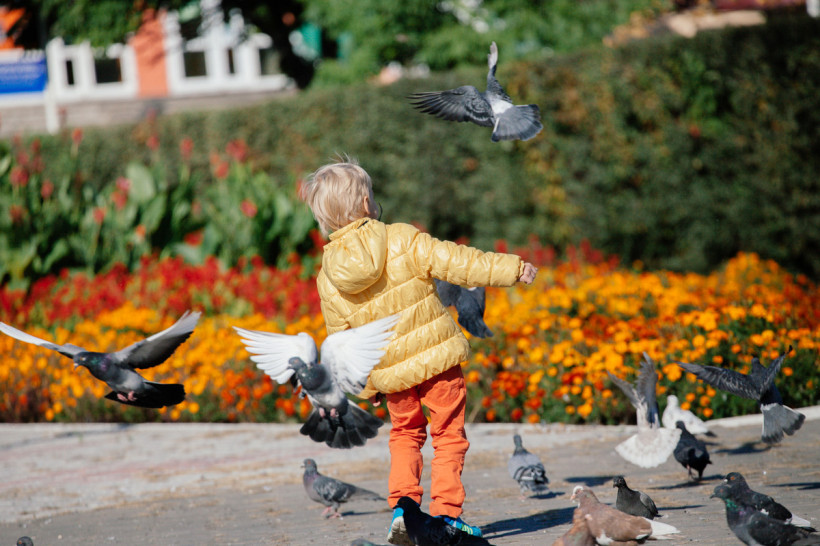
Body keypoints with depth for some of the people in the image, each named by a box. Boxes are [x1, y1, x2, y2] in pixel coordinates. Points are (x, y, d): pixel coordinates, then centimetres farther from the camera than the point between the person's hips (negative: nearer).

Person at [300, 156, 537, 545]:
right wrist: (511, 268, -5)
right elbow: (455, 262, -14)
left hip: (389, 371, 3)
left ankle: (402, 506, 6)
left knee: (405, 434, 23)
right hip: (437, 356, -3)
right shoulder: (403, 240, -14)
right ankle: (445, 514, 2)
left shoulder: (329, 279, -4)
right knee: (448, 434, 8)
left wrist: (365, 388, 16)